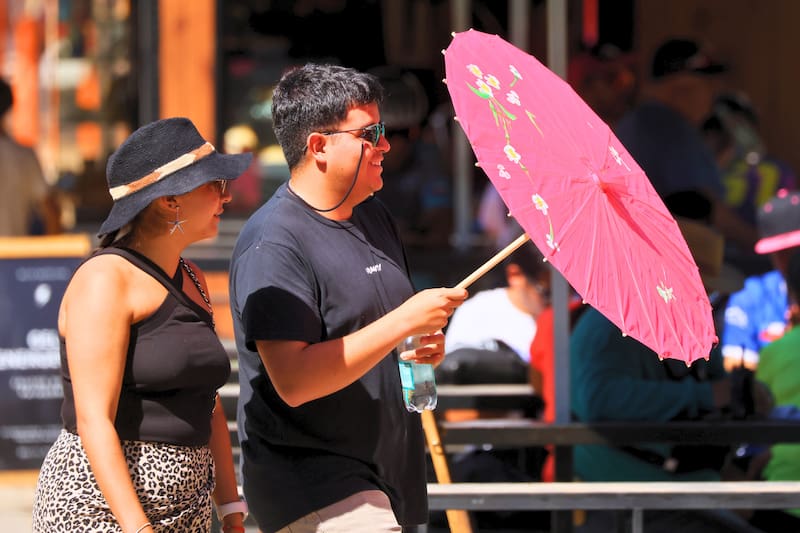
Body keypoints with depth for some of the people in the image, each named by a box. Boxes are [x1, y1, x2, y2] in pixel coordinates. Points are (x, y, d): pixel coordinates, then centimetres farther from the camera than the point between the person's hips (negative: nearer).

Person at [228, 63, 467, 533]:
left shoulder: (374, 216, 13)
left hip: (383, 473, 9)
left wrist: (429, 343, 5)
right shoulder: (274, 243, -16)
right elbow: (293, 380, -24)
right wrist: (403, 322, -22)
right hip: (311, 486, -9)